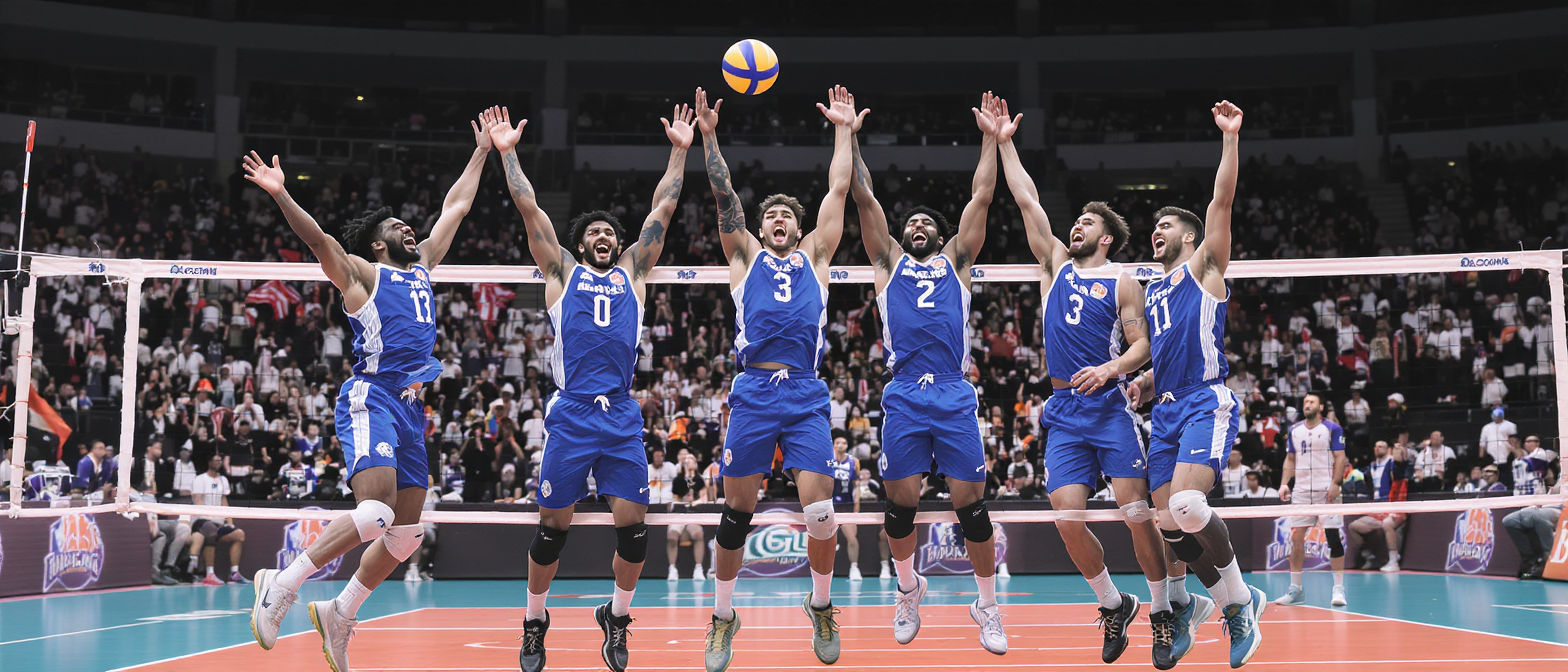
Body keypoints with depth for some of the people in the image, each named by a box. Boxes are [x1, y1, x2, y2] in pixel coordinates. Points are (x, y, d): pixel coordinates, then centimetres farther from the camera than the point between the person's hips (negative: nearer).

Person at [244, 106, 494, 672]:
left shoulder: (422, 266, 23)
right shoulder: (361, 273, 5)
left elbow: (455, 207, 29)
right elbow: (319, 239, -12)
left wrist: (483, 151, 32)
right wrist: (282, 195, -28)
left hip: (412, 407, 7)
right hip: (371, 397, -7)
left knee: (406, 532, 5)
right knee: (376, 513, -24)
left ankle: (340, 614, 19)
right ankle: (282, 584, -10)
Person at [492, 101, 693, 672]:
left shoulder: (632, 272, 19)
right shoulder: (562, 272, 14)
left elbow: (663, 208, 19)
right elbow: (529, 207, 11)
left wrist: (680, 150, 19)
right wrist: (506, 152, 12)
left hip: (623, 417, 2)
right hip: (571, 415, -2)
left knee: (633, 526, -2)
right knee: (553, 525, 2)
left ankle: (617, 617, 19)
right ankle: (535, 623, 20)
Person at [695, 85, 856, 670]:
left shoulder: (814, 255, 21)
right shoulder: (745, 257, 19)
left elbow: (838, 190, 19)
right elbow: (724, 196, 11)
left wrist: (844, 130, 21)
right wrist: (709, 136, 6)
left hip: (806, 396, 0)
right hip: (752, 391, 0)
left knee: (819, 511, -10)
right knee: (736, 512, 2)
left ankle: (821, 606, 14)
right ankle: (723, 617, 19)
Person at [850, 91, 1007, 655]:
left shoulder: (956, 261, 20)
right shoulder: (889, 262, 19)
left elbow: (980, 198, 16)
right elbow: (864, 197, 15)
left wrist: (991, 139, 15)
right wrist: (848, 135, 12)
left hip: (955, 395, 0)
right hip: (904, 395, 0)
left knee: (970, 502, -3)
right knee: (900, 500, 1)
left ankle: (987, 606, 9)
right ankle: (909, 590, 25)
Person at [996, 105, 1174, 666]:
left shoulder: (1121, 280, 6)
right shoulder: (1056, 265, 16)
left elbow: (1141, 344, 1)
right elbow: (1028, 202, 14)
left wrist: (1112, 368, -18)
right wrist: (1004, 143, 12)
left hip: (1109, 407, -3)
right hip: (1063, 413, 4)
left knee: (1137, 513, -9)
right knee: (1068, 520, -6)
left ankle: (1161, 613, 5)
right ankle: (1113, 604, 14)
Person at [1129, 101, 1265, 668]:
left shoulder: (1203, 268, 6)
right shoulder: (1153, 291, 24)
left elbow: (1222, 202, -6)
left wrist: (1230, 136, -12)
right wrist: (1141, 386, 10)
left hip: (1207, 402, -7)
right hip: (1166, 411, 7)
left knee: (1187, 506, -27)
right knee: (1170, 526, 0)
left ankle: (1238, 596, -6)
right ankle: (1236, 602, 16)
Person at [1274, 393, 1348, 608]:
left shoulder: (1332, 429, 0)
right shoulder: (1294, 430, 14)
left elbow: (1340, 458, -5)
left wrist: (1335, 484, -16)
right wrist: (1284, 483, 5)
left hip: (1327, 491, -4)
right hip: (1300, 491, 4)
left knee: (1333, 537, -6)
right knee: (1296, 538, 1)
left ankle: (1339, 588, 0)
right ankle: (1295, 589, 8)